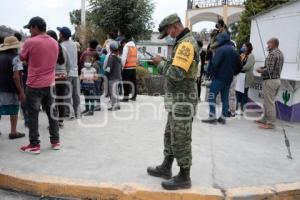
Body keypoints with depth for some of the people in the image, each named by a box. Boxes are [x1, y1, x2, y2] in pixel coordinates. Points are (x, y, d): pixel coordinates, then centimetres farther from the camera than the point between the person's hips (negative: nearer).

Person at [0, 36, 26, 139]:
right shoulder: (14, 58, -12)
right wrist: (21, 91, -16)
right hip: (10, 90, -6)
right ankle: (13, 132, 14)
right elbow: (15, 76, -19)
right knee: (14, 111, 8)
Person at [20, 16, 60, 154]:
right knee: (52, 113, 12)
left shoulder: (30, 42, -12)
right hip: (50, 84, 5)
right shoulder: (54, 43, 6)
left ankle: (34, 145, 8)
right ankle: (55, 141, 19)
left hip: (34, 85, -5)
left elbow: (22, 58, 2)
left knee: (33, 115, 4)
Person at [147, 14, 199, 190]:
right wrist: (163, 63, 5)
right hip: (178, 99, 11)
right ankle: (166, 168, 32)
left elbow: (176, 73, -25)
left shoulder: (186, 43, -17)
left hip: (183, 100, -11)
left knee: (181, 139, 0)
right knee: (171, 135, 18)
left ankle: (184, 177, 14)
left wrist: (161, 63, -10)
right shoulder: (184, 42, 16)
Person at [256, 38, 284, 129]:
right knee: (269, 102, 15)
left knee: (269, 103, -4)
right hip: (277, 79, 10)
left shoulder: (272, 54, -16)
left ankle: (270, 123, 1)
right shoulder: (280, 53, 16)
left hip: (270, 81, -10)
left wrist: (260, 70, -5)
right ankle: (265, 119, 23)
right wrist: (263, 68, 11)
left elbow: (269, 70, -22)